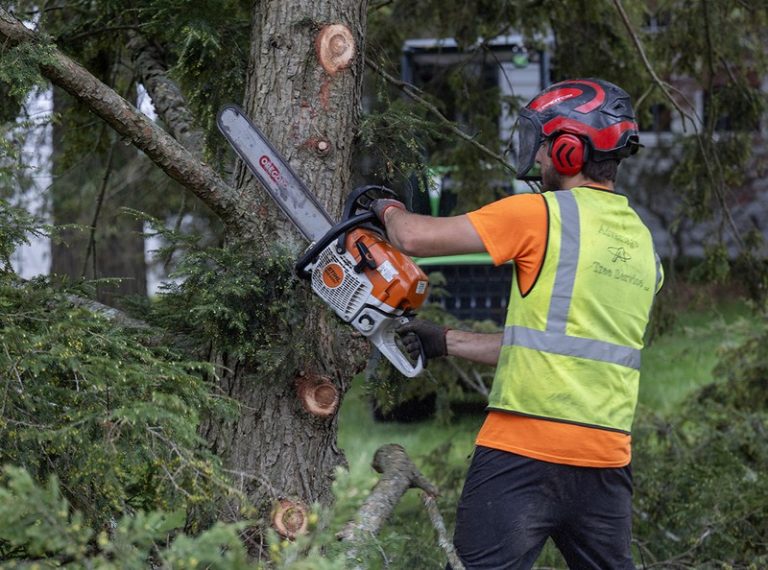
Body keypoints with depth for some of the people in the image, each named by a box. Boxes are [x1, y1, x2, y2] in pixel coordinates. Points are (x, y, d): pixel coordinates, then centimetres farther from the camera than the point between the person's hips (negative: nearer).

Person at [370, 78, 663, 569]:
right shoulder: (643, 244, 16)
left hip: (524, 450, -7)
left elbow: (416, 237, -8)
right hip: (607, 458, 7)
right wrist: (447, 343, 23)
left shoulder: (540, 214, -7)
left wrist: (389, 210, 17)